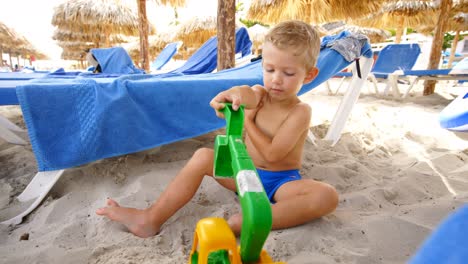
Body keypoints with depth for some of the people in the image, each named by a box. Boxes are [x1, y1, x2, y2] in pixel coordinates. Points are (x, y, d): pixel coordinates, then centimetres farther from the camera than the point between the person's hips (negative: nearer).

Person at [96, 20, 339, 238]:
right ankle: (150, 219, -16)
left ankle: (245, 223, -45)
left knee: (327, 196, -31)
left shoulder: (300, 112, -13)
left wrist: (247, 119, -14)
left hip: (281, 182, -3)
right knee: (203, 156, -14)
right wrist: (239, 93, -49)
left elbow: (271, 154, -22)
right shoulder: (259, 94, 1)